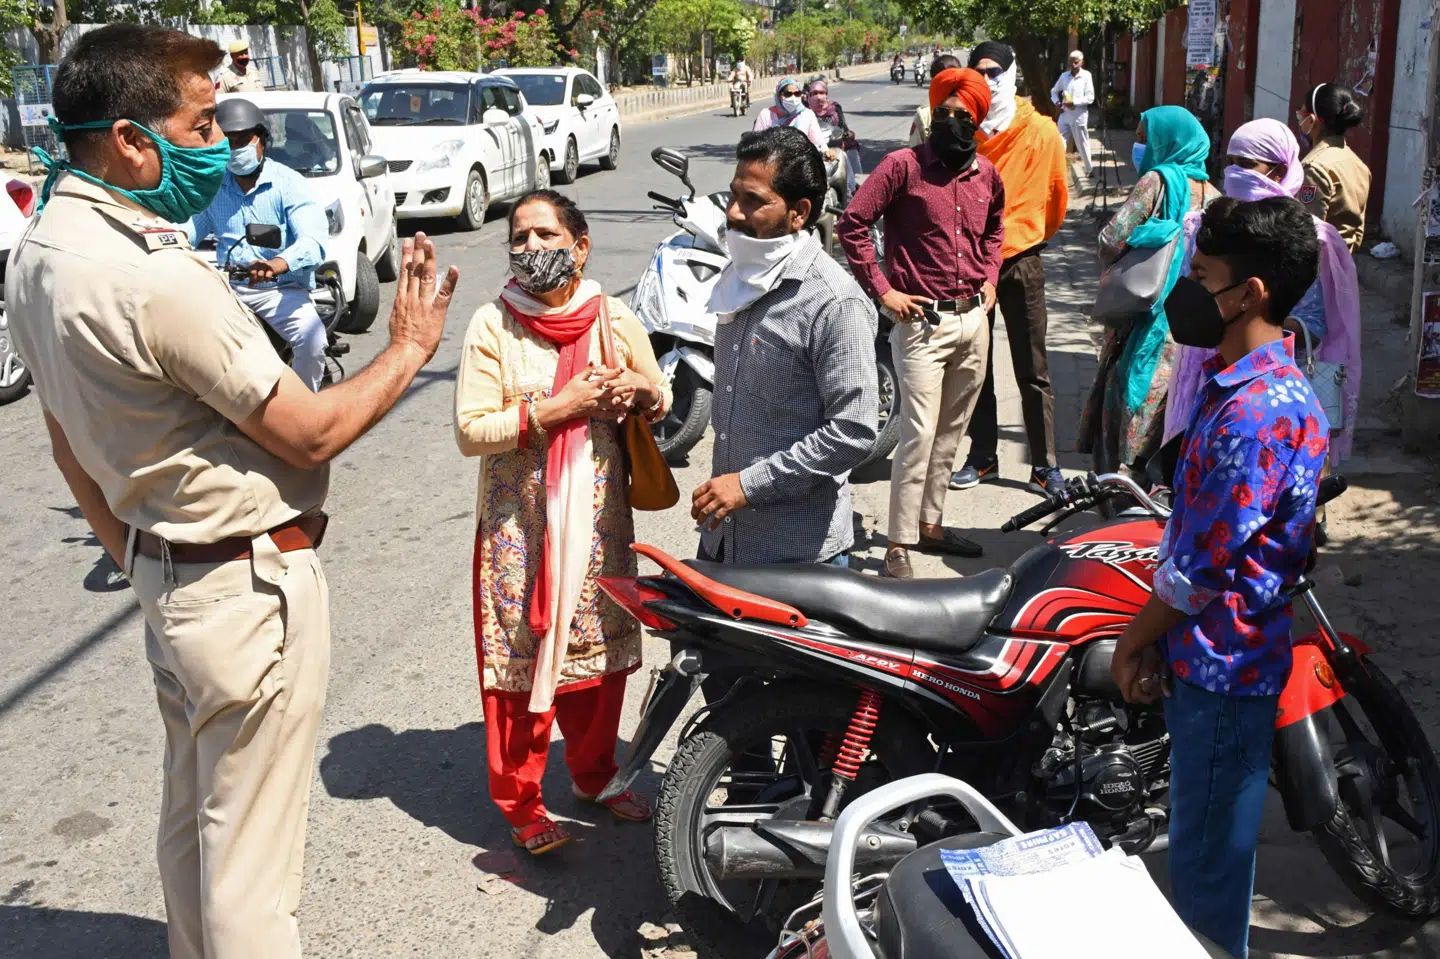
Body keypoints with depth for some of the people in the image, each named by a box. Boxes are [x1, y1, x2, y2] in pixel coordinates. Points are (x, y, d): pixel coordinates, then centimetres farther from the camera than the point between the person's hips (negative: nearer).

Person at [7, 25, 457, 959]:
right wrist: (411, 347, -5)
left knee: (191, 816, 23)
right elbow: (309, 433, -19)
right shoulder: (157, 278, -26)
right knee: (251, 854, 4)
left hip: (169, 574, 10)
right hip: (254, 587, -9)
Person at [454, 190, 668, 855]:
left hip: (598, 519, 3)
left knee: (601, 650, 14)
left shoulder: (615, 319, 2)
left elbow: (663, 396, 12)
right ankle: (520, 801, 20)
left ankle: (594, 775, 36)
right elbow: (470, 430, -12)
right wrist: (553, 409, -21)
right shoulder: (492, 326, -7)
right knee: (520, 657, 2)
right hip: (519, 523, -3)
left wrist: (643, 392, -12)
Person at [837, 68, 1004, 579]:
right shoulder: (903, 165, -9)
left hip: (974, 320, 7)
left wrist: (989, 279, 14)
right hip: (922, 321, -6)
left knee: (950, 434, 15)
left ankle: (930, 523, 29)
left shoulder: (986, 174, 9)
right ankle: (898, 547, -3)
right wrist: (883, 290, -12)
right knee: (919, 435, -9)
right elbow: (851, 224, -11)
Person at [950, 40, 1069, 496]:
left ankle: (1045, 465, 13)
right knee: (975, 368, 11)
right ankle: (982, 457, 22)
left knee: (1033, 372, 5)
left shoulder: (1042, 132, -6)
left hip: (1021, 261, -2)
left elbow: (1057, 196, 7)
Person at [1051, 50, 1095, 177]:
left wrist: (1074, 102, -20)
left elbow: (1090, 98, -10)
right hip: (1064, 115, 4)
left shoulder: (1086, 76, -6)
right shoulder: (1064, 76, 6)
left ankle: (1089, 169, 25)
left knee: (1082, 144, 7)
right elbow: (1054, 91, 18)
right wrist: (1057, 102, -1)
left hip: (1079, 116, -4)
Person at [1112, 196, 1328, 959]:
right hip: (1208, 653, 10)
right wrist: (1153, 633, 11)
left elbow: (1200, 564, -22)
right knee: (1205, 844, 24)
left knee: (1207, 855, 6)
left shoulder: (1257, 413, -26)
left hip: (1222, 665, -10)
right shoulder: (1241, 383, 7)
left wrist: (1132, 641, -7)